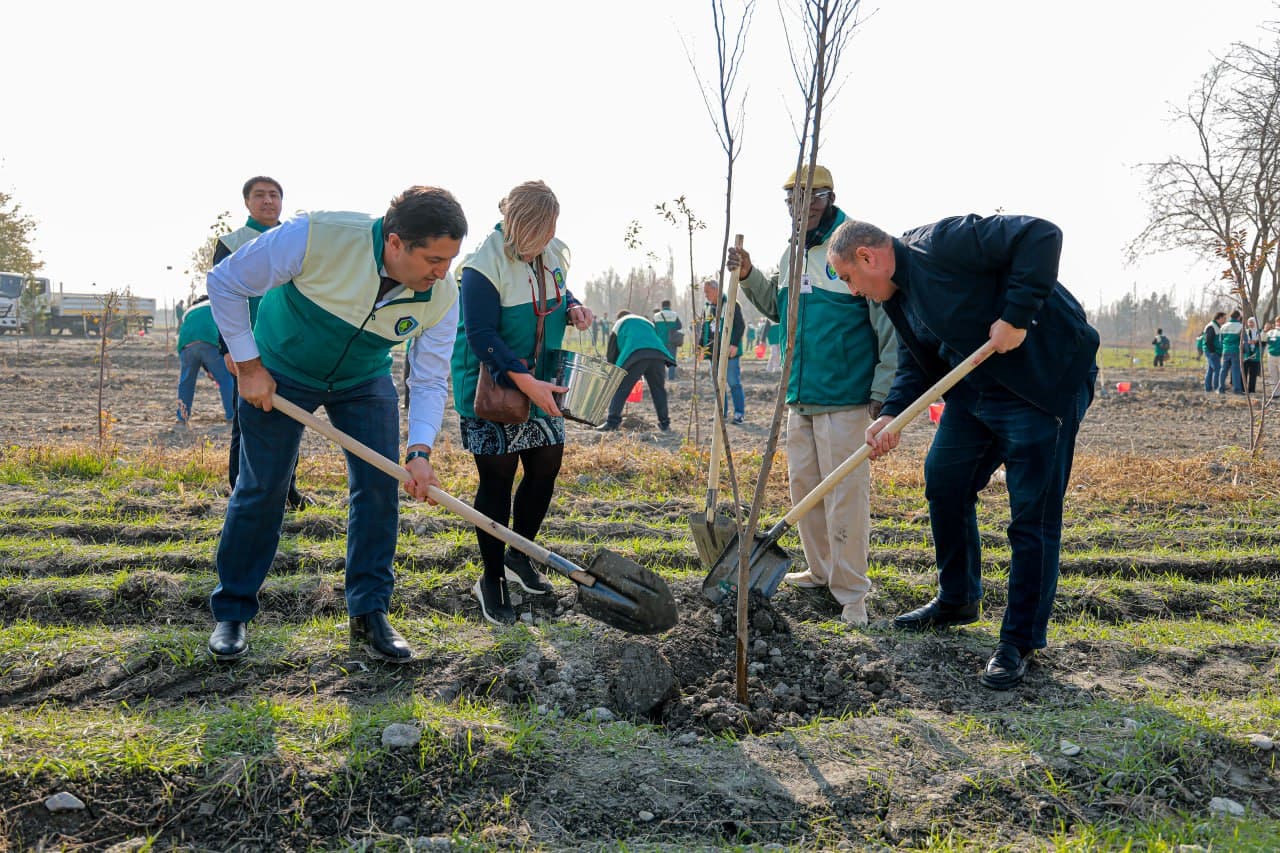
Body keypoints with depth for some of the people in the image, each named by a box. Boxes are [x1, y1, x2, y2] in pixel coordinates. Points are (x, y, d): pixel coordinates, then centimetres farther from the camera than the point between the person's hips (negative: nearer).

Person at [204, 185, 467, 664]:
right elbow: (225, 283, -22)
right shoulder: (316, 238, -36)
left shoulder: (442, 296, -23)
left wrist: (420, 451, -26)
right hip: (280, 372, -3)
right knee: (261, 490, 0)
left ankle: (369, 614, 8)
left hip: (365, 381, 3)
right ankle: (231, 612, 18)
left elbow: (430, 381, -12)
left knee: (379, 485, -6)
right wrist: (248, 366, -19)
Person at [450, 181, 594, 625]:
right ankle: (491, 580, 11)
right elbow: (481, 336, -26)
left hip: (539, 385, 7)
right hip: (490, 387, -7)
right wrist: (526, 382, -32)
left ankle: (518, 555, 31)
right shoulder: (484, 266, -23)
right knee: (497, 479, -3)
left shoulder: (551, 254, 1)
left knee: (546, 466, 10)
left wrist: (572, 307, -5)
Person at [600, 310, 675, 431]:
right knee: (658, 389, 17)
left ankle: (612, 422, -4)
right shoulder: (647, 322, 39)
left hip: (635, 356, -3)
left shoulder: (618, 325, 29)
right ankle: (664, 424, 16)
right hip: (657, 355, 3)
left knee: (620, 390, 3)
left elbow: (611, 353, 27)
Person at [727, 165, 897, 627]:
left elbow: (890, 325, -14)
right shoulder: (792, 255, 12)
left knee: (845, 493, -4)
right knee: (803, 485, 16)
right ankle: (820, 571, 30)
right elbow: (778, 308, 27)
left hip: (844, 398, -8)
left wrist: (884, 391, -16)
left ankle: (851, 592, 4)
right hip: (800, 397, 8)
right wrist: (748, 276, 9)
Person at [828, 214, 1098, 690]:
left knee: (1033, 514, -5)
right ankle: (957, 600, 35)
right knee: (944, 478, 16)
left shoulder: (943, 244, -21)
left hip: (1045, 379, -10)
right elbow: (916, 365, 12)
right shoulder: (896, 296, 9)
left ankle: (1021, 641, 6)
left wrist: (1016, 316, -28)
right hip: (975, 387, 10)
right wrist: (890, 416, -6)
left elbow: (1041, 236, -27)